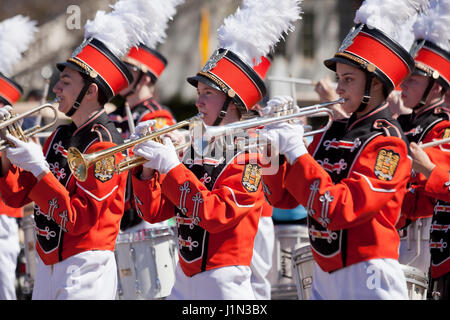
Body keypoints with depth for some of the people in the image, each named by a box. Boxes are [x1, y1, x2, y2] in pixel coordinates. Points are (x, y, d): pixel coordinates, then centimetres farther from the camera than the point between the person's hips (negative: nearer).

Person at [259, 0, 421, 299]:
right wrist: (273, 149, -5)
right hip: (324, 275, 7)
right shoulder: (333, 133, 10)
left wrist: (296, 151, -22)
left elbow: (338, 210, -23)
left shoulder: (387, 143, -12)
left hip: (366, 281, -7)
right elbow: (284, 198, 11)